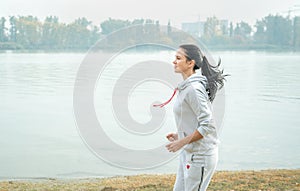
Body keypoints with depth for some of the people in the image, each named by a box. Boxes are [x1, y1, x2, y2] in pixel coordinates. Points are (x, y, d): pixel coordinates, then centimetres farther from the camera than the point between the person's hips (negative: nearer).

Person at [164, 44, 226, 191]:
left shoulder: (193, 89, -21)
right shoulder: (185, 86, 10)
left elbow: (207, 125, -24)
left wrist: (182, 142, -18)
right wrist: (179, 135, 13)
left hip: (200, 154, -10)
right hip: (188, 152, 10)